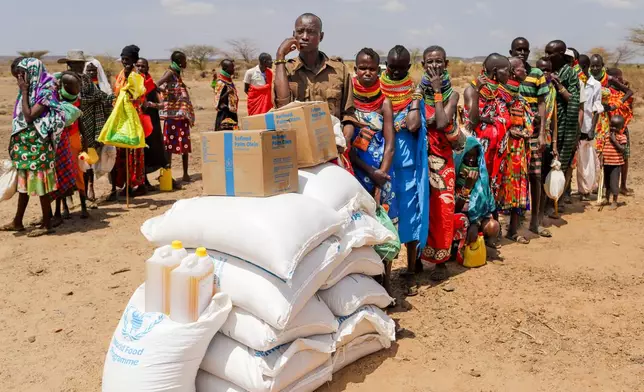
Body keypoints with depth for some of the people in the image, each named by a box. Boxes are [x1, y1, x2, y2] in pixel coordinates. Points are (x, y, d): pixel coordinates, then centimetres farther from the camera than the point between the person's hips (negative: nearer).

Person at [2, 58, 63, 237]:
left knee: (39, 183, -2)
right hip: (24, 144, 9)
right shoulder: (31, 90, 10)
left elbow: (29, 116, -21)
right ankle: (17, 222, 25)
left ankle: (47, 224, 9)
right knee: (23, 182, 15)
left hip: (37, 145, -8)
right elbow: (22, 117, 15)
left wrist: (24, 92, -17)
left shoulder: (45, 91, -15)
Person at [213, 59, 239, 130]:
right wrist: (227, 93, -29)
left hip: (232, 113, 9)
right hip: (224, 114, -9)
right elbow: (218, 100, -17)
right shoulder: (221, 83, -14)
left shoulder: (230, 81, 11)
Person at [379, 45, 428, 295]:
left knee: (410, 218, 1)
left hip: (407, 167, -1)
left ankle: (411, 274, 11)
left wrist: (415, 100, -16)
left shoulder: (413, 94, 1)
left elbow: (413, 126, -13)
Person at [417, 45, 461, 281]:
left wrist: (437, 91, -10)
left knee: (441, 209, -3)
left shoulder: (451, 94, 2)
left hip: (441, 158, 0)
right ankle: (416, 257, 14)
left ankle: (440, 260, 10)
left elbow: (441, 123, -16)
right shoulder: (417, 91, 3)